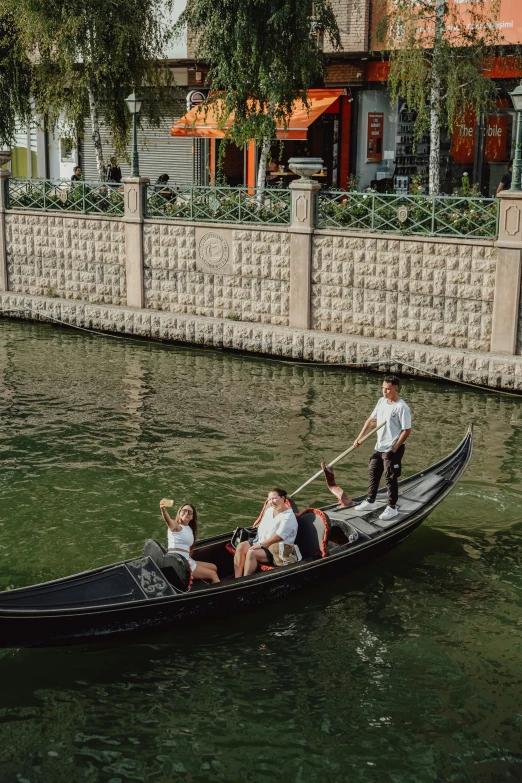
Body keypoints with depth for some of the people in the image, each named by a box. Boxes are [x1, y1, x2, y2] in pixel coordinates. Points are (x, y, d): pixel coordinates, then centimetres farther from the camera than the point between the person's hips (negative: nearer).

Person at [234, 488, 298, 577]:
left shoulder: (289, 517, -13)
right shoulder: (269, 510, 14)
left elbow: (278, 537, -21)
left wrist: (261, 545, -22)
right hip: (260, 543, 8)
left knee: (252, 553, -31)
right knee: (241, 546, -18)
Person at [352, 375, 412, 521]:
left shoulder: (401, 407, -20)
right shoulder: (382, 401, 4)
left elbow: (407, 430, -18)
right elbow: (371, 420, 12)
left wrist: (394, 449, -17)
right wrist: (359, 438, 7)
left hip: (392, 450, -8)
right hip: (379, 447, 8)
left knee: (390, 478, 1)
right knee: (373, 473, 18)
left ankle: (392, 508, 14)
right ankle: (370, 501, 35)